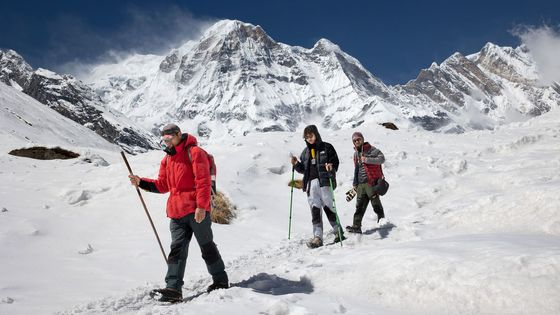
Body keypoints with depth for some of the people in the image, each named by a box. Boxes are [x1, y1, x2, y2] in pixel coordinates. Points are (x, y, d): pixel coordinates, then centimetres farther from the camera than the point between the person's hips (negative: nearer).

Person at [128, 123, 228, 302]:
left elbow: (203, 181, -14)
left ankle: (221, 281, 23)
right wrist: (141, 182, 7)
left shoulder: (194, 152, -6)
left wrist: (201, 206, -20)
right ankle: (174, 289, -5)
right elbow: (162, 186, 20)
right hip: (176, 212, 6)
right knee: (177, 249, -3)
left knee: (207, 247, 6)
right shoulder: (167, 159, 18)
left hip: (197, 211, -6)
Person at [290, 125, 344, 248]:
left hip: (324, 182, -4)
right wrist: (296, 164, 2)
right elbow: (303, 169, 20)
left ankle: (339, 232, 14)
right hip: (311, 183, 4)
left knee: (328, 207, -3)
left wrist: (331, 166, -22)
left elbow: (335, 162, -1)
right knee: (315, 210, -2)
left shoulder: (326, 147, 5)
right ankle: (318, 237, -4)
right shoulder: (306, 151, 19)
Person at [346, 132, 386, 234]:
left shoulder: (371, 149, -2)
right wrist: (355, 184, 24)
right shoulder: (356, 154, 19)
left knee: (376, 203, -1)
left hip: (372, 181, -6)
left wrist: (367, 160, -22)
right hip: (361, 183, 6)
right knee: (360, 205, -1)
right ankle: (356, 226, -4)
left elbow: (382, 158, -15)